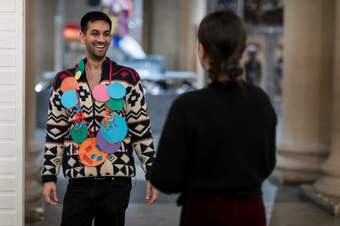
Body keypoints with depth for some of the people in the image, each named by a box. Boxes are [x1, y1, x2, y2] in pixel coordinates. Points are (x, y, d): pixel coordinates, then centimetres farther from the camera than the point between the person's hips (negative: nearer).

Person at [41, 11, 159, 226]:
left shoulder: (128, 78, 2)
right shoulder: (64, 81, 5)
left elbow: (142, 130, 3)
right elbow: (54, 134, 8)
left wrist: (152, 173, -1)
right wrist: (49, 176, 4)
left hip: (117, 181, -1)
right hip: (79, 182, 1)